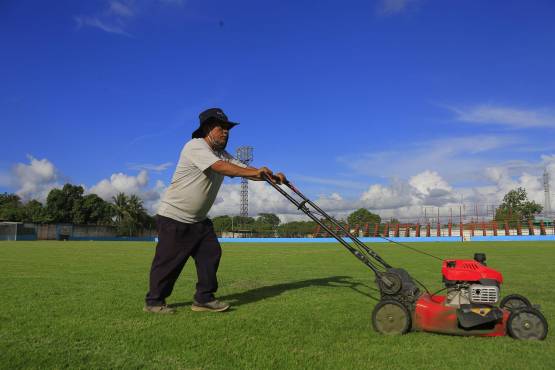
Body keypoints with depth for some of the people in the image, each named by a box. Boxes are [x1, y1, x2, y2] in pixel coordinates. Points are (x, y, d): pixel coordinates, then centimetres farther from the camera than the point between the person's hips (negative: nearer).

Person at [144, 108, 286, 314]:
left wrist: (271, 176, -21)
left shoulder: (223, 155, 9)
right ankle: (154, 301, 17)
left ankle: (204, 298, 12)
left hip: (199, 220, 8)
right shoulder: (195, 146, -17)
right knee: (168, 260, 0)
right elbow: (220, 167, -33)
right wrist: (255, 171, -37)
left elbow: (247, 172, -2)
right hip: (173, 218, -8)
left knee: (211, 253, 1)